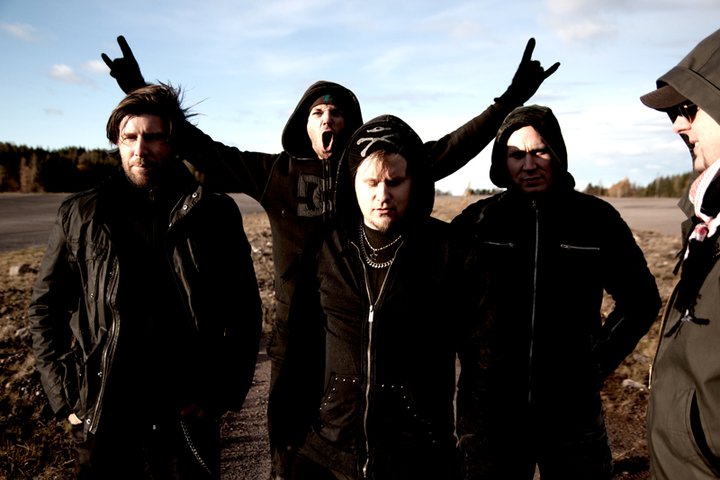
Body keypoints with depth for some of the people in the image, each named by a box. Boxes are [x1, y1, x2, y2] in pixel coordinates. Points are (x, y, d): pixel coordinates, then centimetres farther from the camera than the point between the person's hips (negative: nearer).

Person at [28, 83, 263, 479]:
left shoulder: (215, 214, -2)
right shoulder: (81, 216, 0)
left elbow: (244, 309, 2)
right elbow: (46, 307, 7)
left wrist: (224, 390, -4)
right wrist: (66, 395, 0)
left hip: (189, 417, 0)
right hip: (103, 421, 1)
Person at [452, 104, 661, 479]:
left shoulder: (596, 218, -3)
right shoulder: (478, 221, -4)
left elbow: (640, 299, 9)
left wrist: (600, 360, 3)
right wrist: (467, 351, 2)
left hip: (572, 408, 0)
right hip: (489, 408, 0)